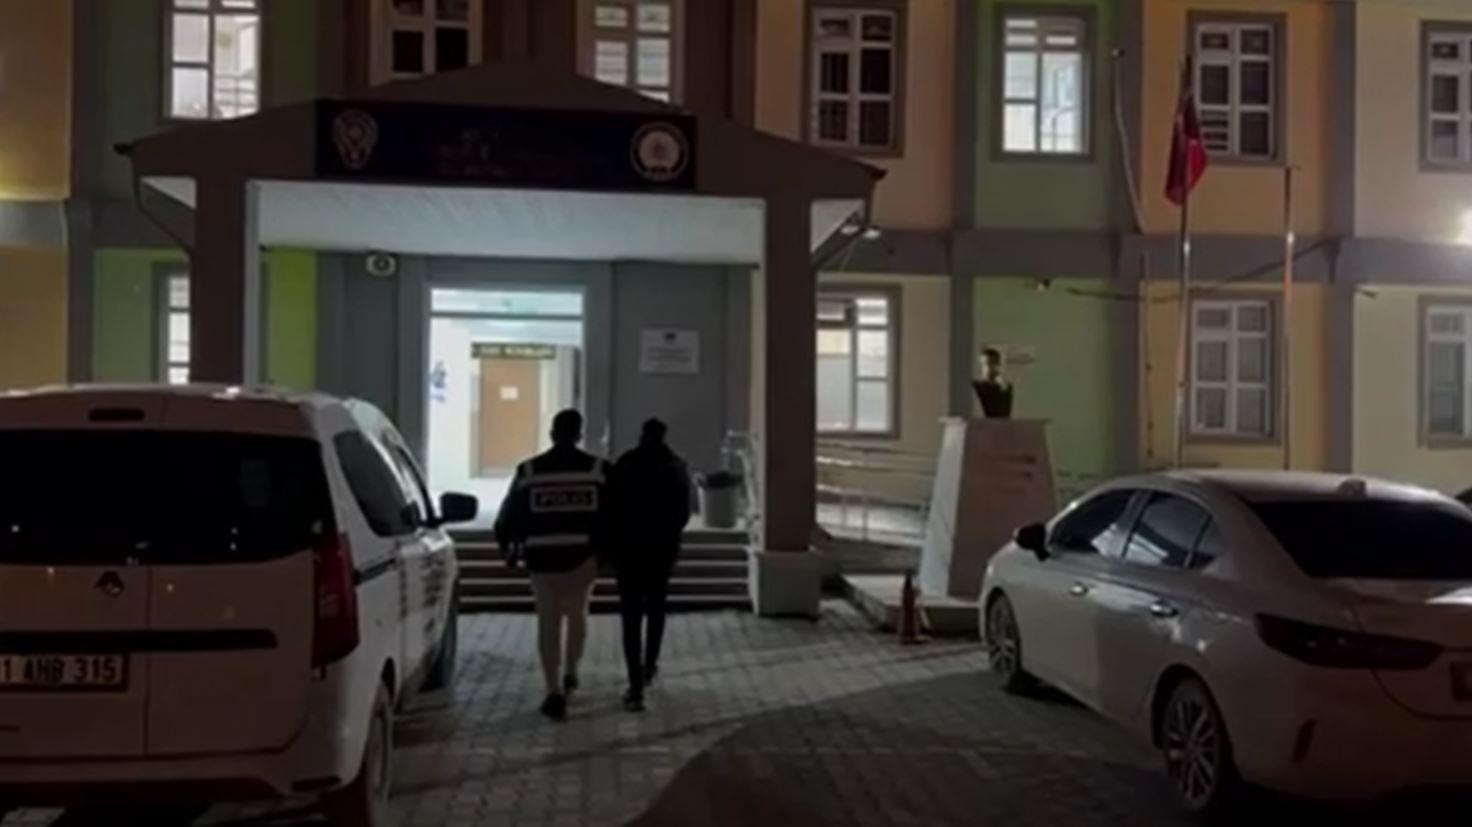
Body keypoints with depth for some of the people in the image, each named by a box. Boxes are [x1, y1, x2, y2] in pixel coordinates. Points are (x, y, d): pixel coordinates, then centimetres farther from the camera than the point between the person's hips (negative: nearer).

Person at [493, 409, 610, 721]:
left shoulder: (529, 471, 0)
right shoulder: (599, 470, -1)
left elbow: (510, 513, 6)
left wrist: (508, 543, 22)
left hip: (543, 557, -1)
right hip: (584, 556, 1)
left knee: (548, 623, 3)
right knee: (577, 614, 23)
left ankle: (555, 692, -5)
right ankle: (570, 673, 32)